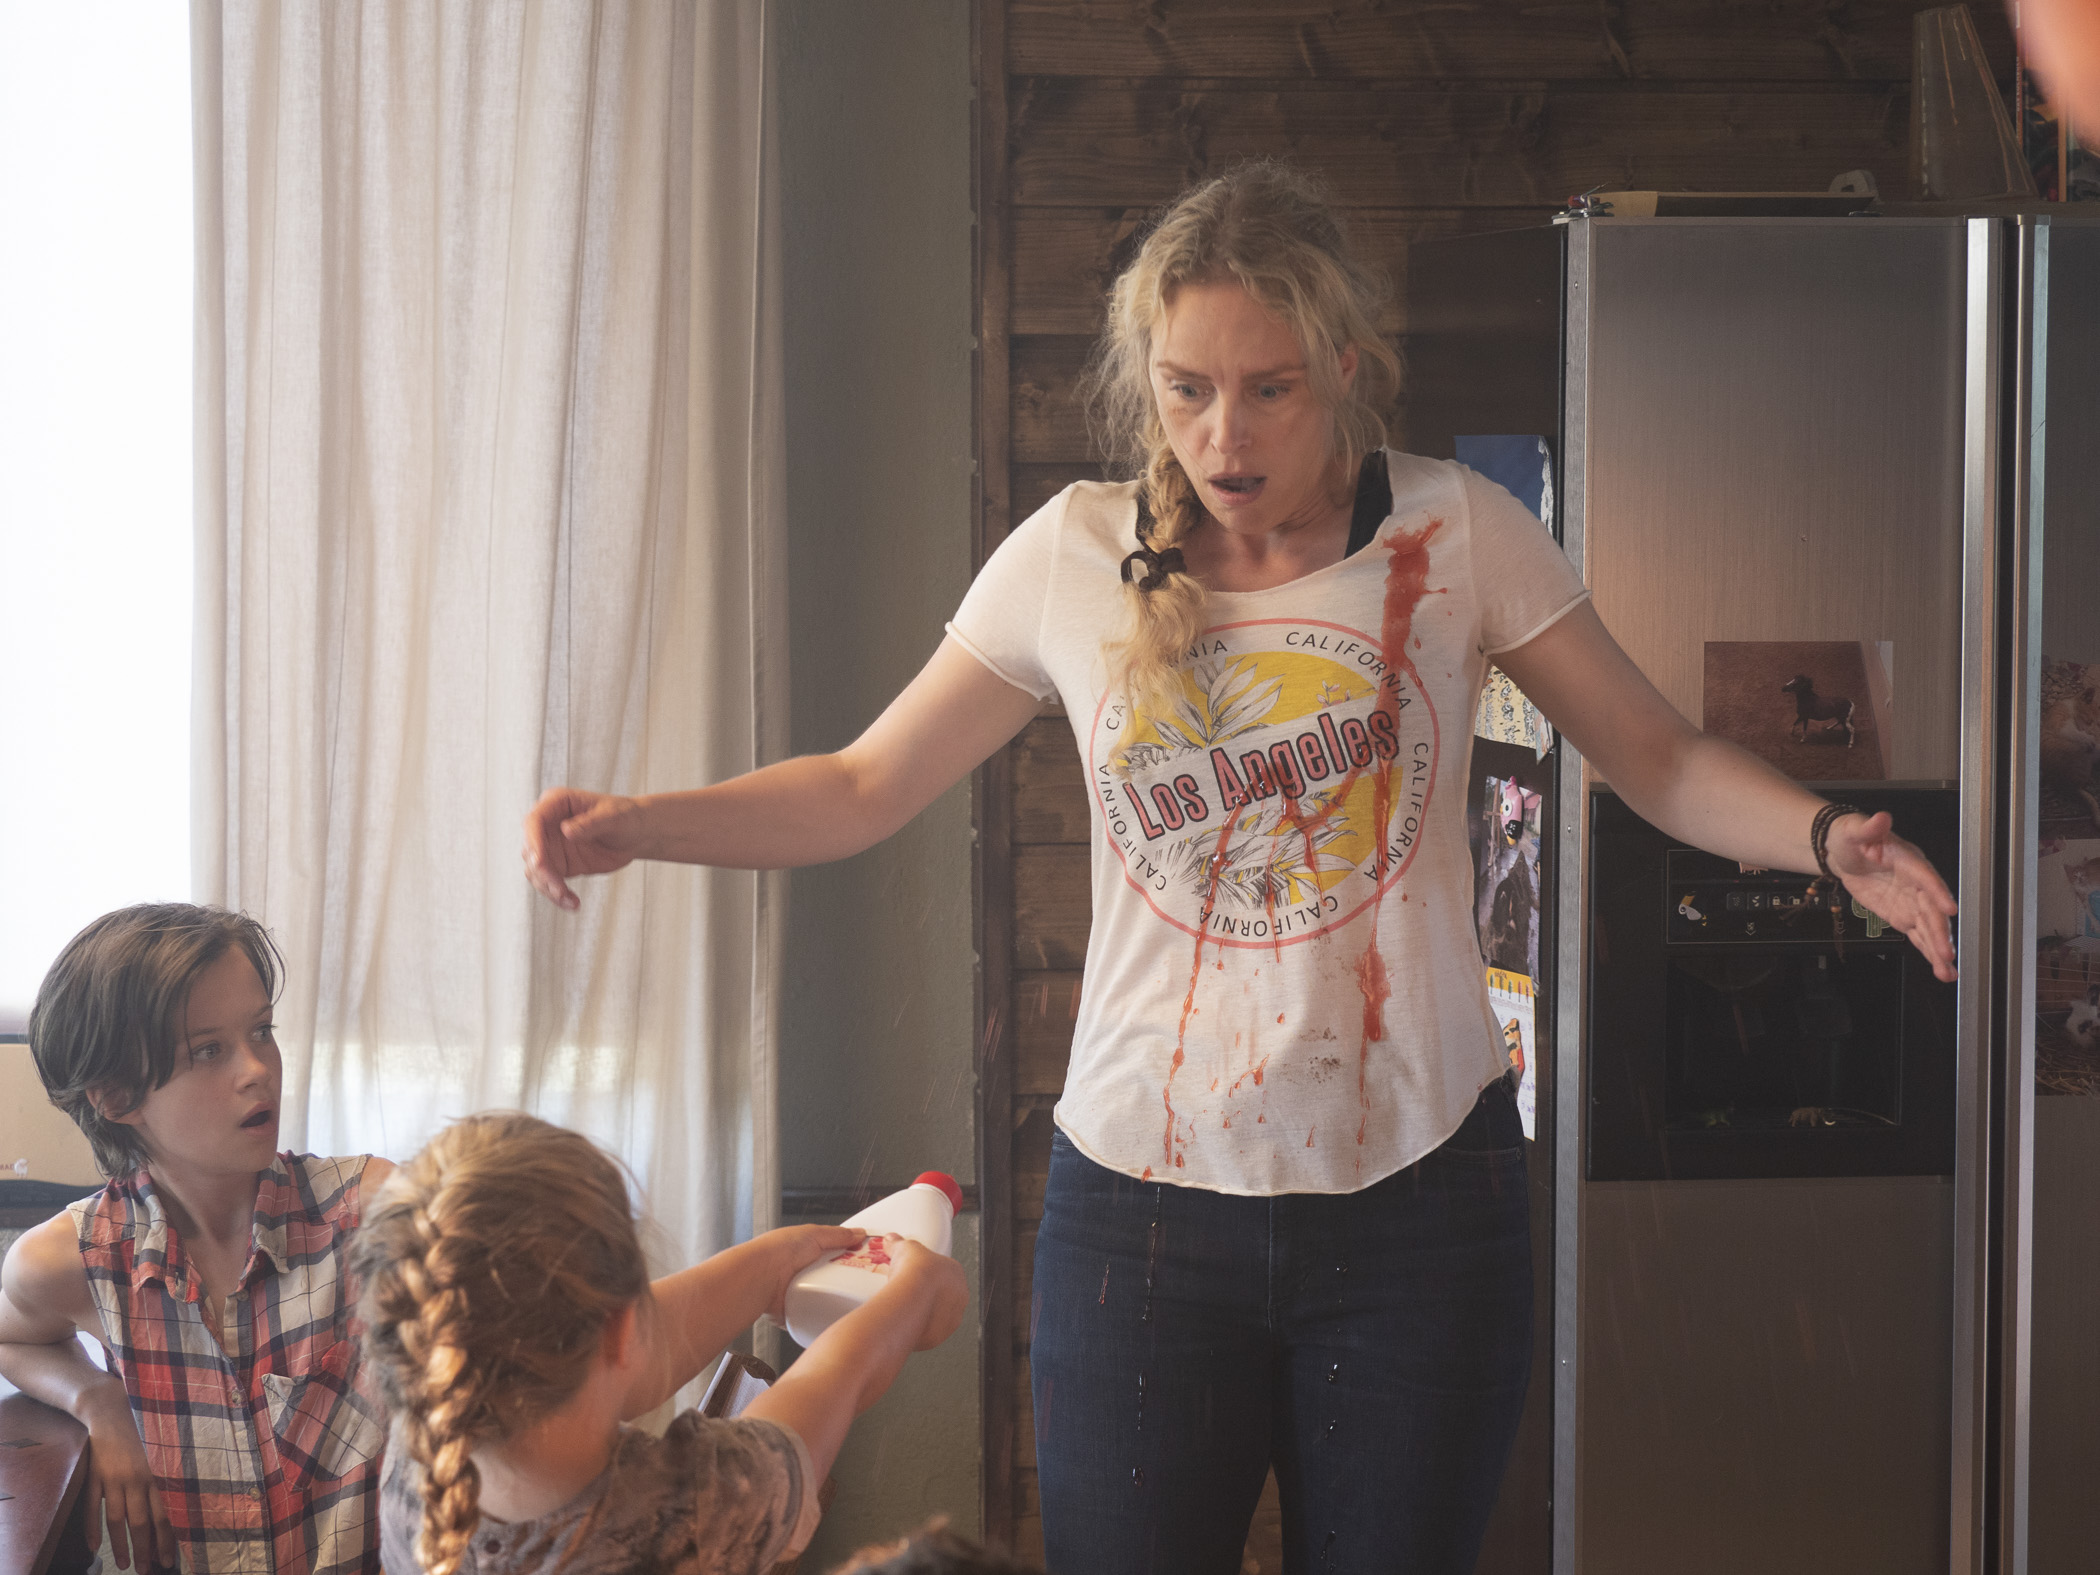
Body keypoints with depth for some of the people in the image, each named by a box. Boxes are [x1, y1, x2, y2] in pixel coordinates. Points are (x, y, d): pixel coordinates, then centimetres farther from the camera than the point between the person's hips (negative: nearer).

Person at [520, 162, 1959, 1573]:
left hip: (1416, 1191, 0)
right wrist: (640, 823, -10)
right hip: (1145, 1198, 1)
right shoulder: (1073, 557, 0)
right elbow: (863, 790, 6)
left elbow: (1661, 759, 3)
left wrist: (1824, 834, -18)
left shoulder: (1457, 531, -3)